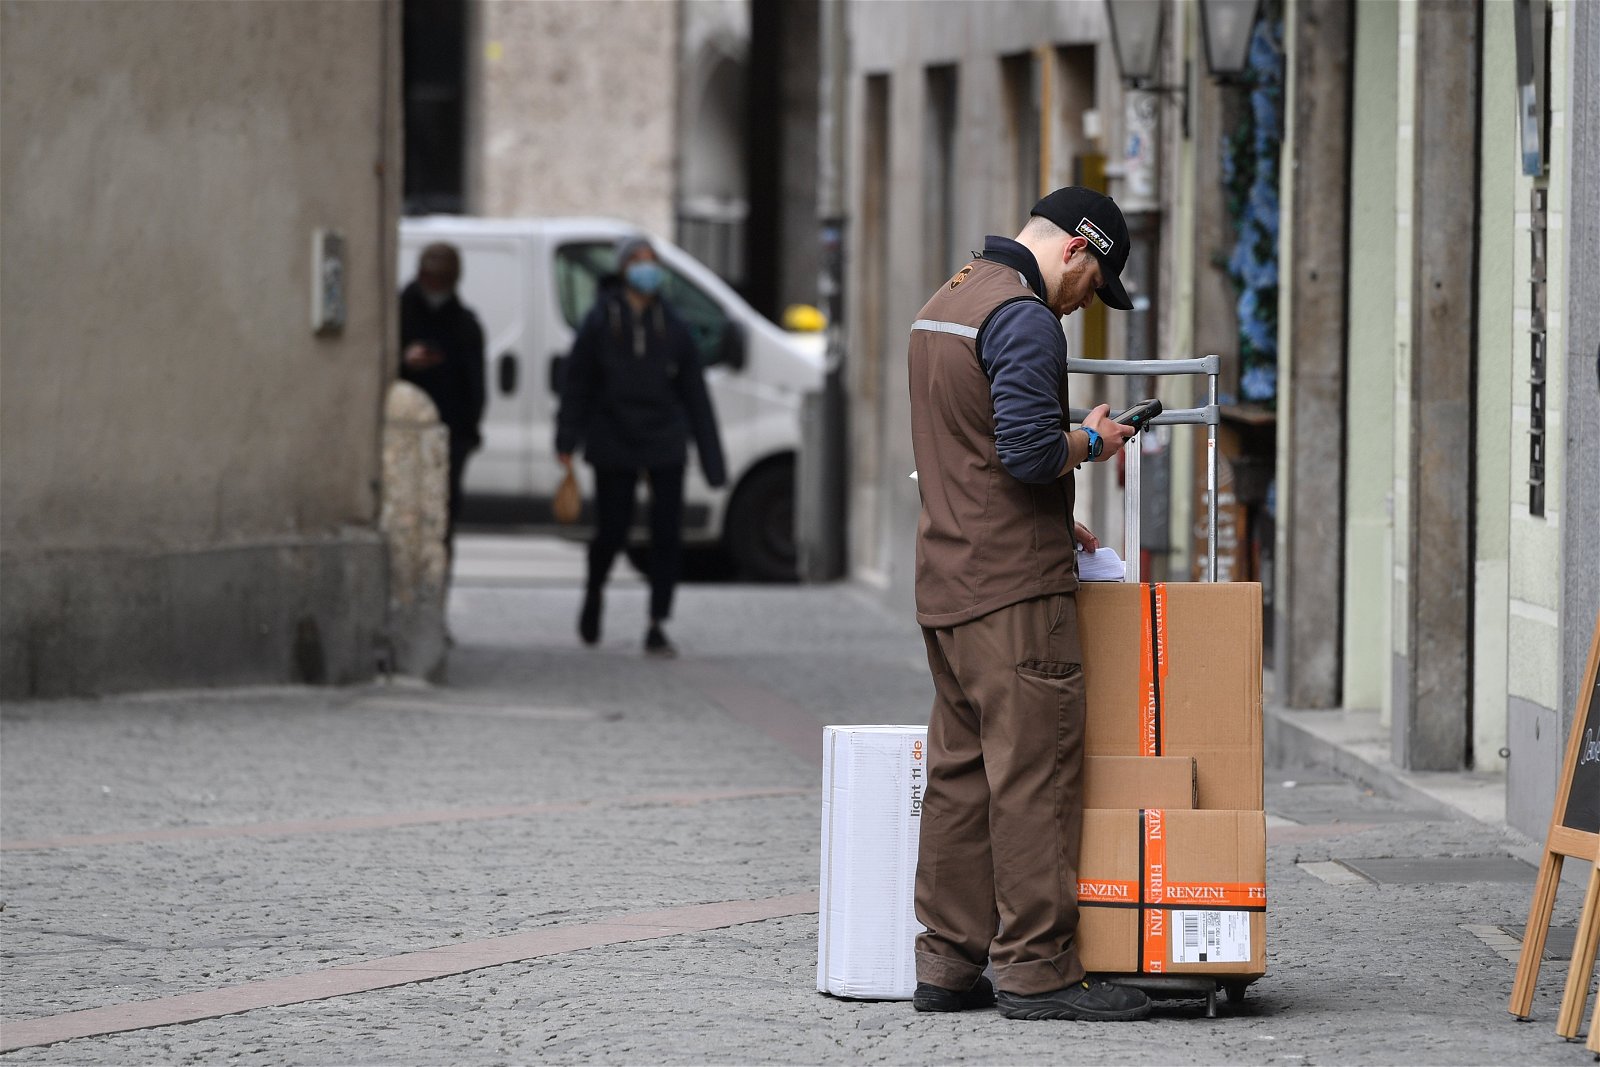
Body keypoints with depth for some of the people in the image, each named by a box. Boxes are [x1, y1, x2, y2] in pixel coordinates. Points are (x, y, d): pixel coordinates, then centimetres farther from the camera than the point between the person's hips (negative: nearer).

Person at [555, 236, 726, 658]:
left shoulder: (671, 327, 6)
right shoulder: (600, 322, 0)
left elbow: (694, 393, 8)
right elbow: (577, 383, 0)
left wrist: (712, 459, 5)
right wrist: (567, 441, -8)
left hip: (664, 444, 2)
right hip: (614, 444, -2)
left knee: (667, 535, -4)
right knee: (611, 532, 3)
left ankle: (656, 627, 1)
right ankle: (594, 595, 34)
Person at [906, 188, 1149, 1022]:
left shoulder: (946, 302, 18)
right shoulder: (1024, 319, -14)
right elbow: (1031, 451, -23)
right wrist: (1093, 441, -4)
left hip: (946, 580, 10)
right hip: (1014, 587, -10)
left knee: (960, 769, 11)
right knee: (1034, 774, -7)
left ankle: (948, 965, 13)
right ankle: (1037, 969, -7)